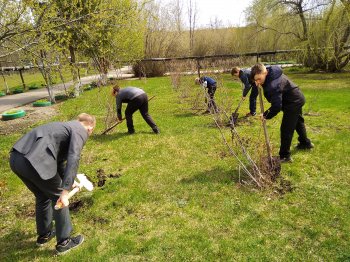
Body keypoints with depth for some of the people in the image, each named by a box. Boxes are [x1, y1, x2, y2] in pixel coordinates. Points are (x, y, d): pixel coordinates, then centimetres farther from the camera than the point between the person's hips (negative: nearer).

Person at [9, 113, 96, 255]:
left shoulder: (66, 126, 30)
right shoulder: (80, 131, 3)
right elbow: (73, 159, -14)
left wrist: (68, 181, 49)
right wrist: (65, 191, -16)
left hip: (16, 158, 9)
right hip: (34, 161, -9)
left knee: (43, 196, 27)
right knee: (58, 197, 11)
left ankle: (44, 234, 44)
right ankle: (64, 242, 24)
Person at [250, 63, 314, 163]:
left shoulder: (273, 85, -37)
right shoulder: (270, 73, -8)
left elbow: (277, 106, -36)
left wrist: (266, 115, -23)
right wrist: (260, 84, -5)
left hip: (293, 102, -11)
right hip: (297, 99, 11)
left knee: (286, 129, -7)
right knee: (298, 122, 29)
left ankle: (284, 156, 1)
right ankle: (305, 143, 50)